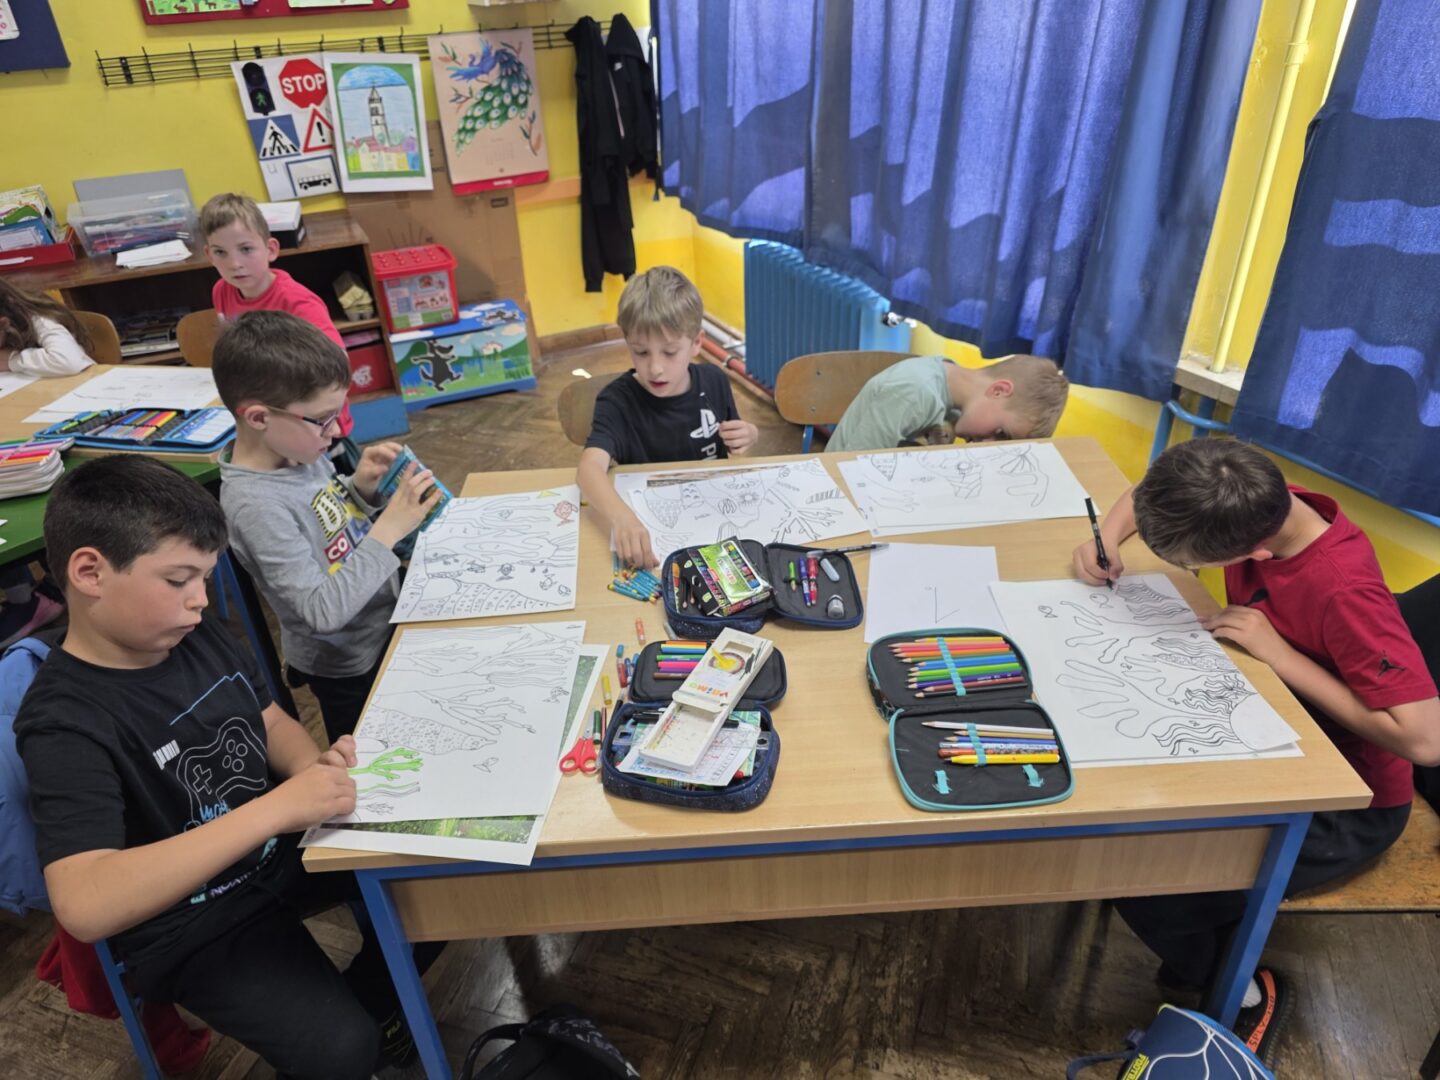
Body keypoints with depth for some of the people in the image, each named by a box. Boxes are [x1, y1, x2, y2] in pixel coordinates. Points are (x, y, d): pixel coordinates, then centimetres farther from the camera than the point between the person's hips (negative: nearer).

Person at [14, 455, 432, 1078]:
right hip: (196, 927, -6)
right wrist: (274, 807, -41)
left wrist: (313, 768, -14)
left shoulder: (196, 636, -6)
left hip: (284, 850, 7)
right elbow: (84, 905, -37)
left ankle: (368, 1000, 28)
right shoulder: (66, 722, -26)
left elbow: (271, 721, 9)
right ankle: (352, 1028, 14)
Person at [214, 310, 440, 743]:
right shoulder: (256, 504, -31)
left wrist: (362, 488, -10)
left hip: (385, 625, 8)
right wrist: (388, 529, -32)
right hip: (349, 667, -7)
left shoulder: (299, 450, -8)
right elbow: (321, 611, -32)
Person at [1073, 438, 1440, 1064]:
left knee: (1150, 891, -20)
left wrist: (1280, 654, -30)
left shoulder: (1343, 590, -34)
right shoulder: (1252, 501, -14)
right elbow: (1155, 496, 4)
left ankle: (1245, 996, 13)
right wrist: (1109, 536, -15)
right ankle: (1207, 946, 19)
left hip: (1345, 804, -7)